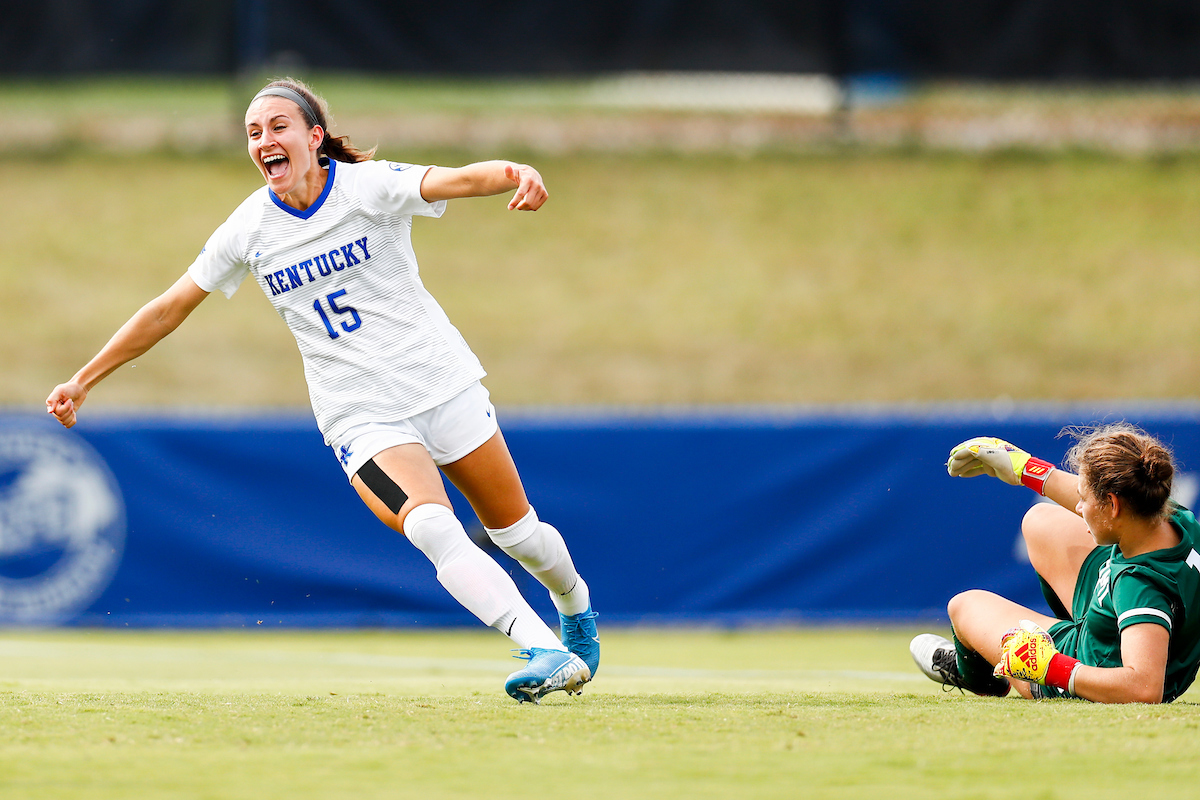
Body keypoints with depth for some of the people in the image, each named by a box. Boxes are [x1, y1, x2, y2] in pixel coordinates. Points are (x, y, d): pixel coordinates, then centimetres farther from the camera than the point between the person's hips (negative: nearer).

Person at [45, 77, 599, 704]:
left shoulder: (368, 185, -10)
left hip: (442, 385, -1)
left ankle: (577, 611, 42)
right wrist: (83, 380, 8)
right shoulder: (248, 230, -2)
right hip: (360, 417, 1)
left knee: (515, 531, 9)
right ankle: (546, 653, -29)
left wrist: (519, 175, -50)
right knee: (431, 528, -26)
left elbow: (457, 180, -28)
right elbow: (170, 308, 7)